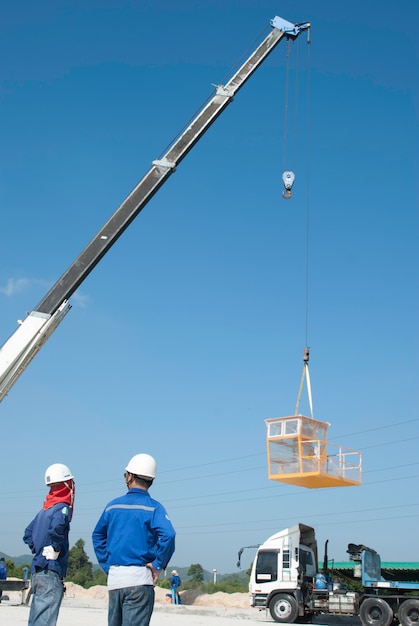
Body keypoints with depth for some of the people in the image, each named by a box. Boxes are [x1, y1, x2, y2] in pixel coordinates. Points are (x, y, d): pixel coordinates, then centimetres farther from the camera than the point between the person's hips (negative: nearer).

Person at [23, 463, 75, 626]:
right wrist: (56, 549, -17)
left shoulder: (44, 509, 15)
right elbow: (57, 527, -31)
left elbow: (28, 534, 23)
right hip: (51, 572, -9)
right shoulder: (62, 508, -10)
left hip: (36, 571, 9)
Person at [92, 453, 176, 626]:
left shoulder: (113, 505, 9)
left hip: (114, 578, 5)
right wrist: (158, 565, -10)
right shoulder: (153, 507, -6)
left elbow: (98, 536, 16)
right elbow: (167, 535, -20)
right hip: (139, 578, -4)